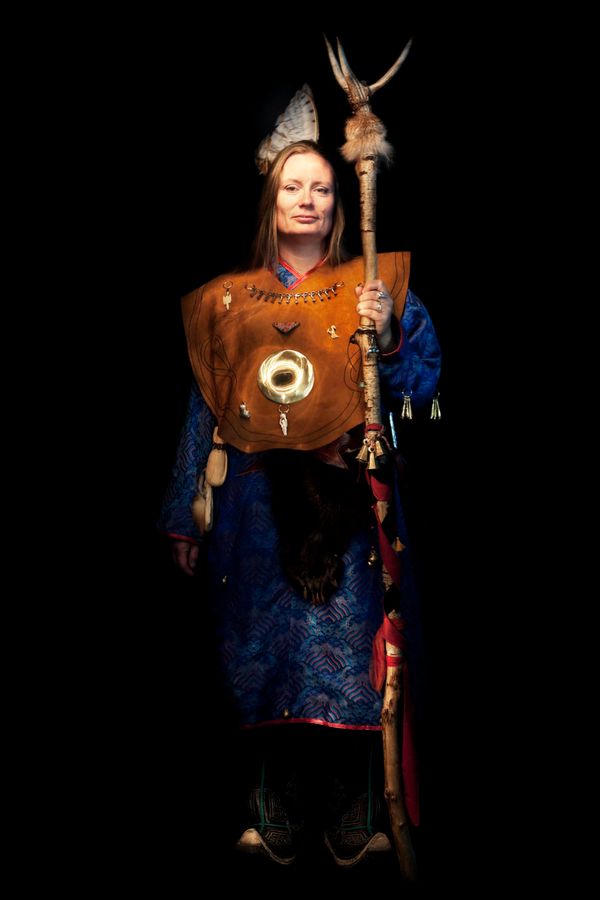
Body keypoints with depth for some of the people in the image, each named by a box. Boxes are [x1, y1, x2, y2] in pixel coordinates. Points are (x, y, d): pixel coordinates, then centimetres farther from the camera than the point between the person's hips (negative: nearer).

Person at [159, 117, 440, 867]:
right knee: (264, 646, 3)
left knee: (349, 647, -3)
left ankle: (353, 818, 10)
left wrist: (386, 337, -17)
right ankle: (273, 816, 14)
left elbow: (422, 381, 3)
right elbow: (206, 407, 12)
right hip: (256, 501, 2)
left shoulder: (376, 286, 8)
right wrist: (187, 517, 10)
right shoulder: (227, 300, 13)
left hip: (344, 500, -1)